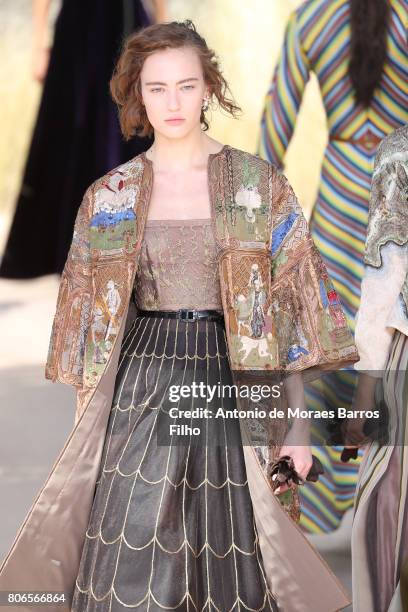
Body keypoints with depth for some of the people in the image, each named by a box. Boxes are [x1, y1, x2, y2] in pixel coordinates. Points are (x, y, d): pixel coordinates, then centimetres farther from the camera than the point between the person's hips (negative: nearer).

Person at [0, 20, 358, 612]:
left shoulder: (261, 185, 1)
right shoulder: (108, 198, 6)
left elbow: (292, 306, 1)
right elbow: (90, 318, 10)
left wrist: (297, 423, -3)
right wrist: (86, 425, 7)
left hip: (235, 385, -1)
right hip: (141, 383, 1)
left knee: (232, 556, 1)